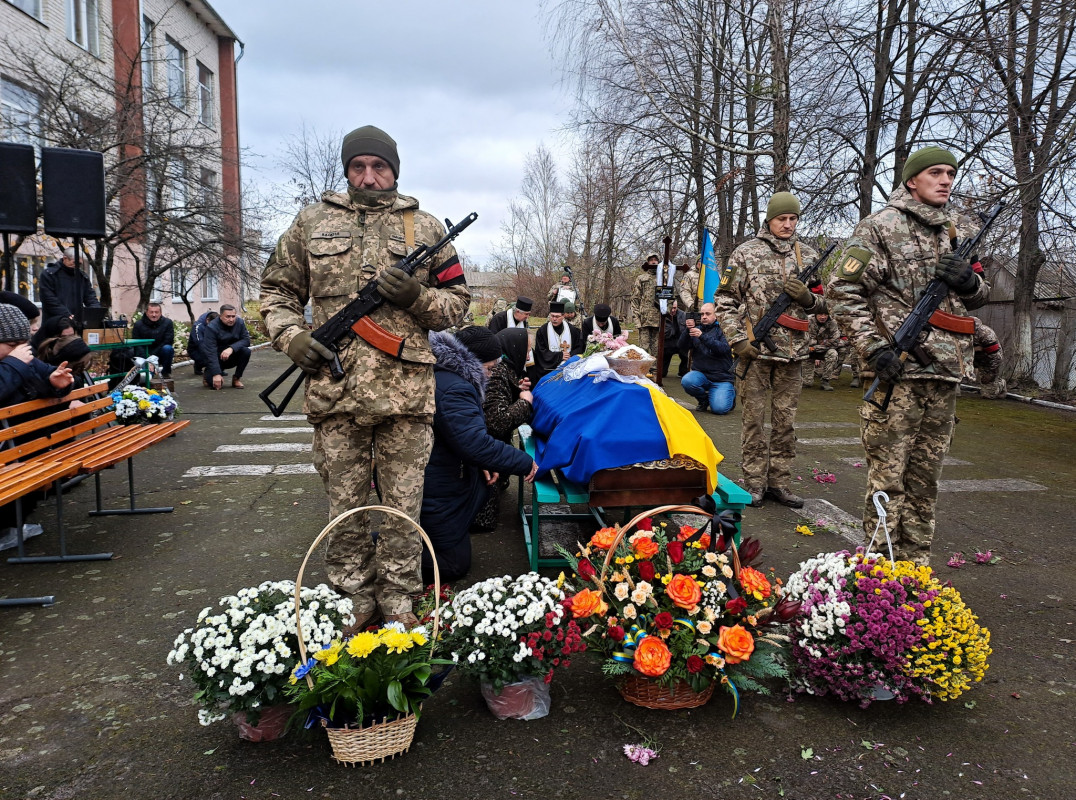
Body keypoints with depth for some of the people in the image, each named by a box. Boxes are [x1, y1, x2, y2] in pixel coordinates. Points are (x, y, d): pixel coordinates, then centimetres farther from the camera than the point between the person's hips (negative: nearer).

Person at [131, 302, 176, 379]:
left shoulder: (167, 322, -8)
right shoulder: (138, 325, -5)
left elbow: (168, 341, -14)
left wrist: (152, 355, -22)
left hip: (161, 354, 0)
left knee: (167, 348, -33)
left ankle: (166, 372, -11)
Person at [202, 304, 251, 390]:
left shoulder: (239, 322, -10)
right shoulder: (212, 327, -21)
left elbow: (246, 340, -14)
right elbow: (210, 352, -26)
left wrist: (231, 348, -34)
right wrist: (216, 374, -34)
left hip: (232, 358, 3)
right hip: (217, 359, -3)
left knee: (246, 351, -26)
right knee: (216, 384, -24)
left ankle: (237, 379, -7)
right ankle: (209, 376, 15)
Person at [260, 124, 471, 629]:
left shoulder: (425, 228, 8)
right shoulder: (313, 222, 10)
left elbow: (457, 303, 10)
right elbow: (277, 289, 16)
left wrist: (417, 296, -10)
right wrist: (290, 335, -3)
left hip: (406, 393, 0)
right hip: (334, 390, 1)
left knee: (402, 506, 7)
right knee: (344, 504, 10)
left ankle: (397, 598, 24)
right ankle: (356, 597, 27)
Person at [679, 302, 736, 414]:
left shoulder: (722, 330, -2)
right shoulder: (697, 329, 9)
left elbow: (723, 348, -19)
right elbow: (683, 346, -2)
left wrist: (702, 336, -29)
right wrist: (687, 330, -20)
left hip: (721, 378, -3)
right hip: (700, 374, 3)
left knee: (719, 408, -21)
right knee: (686, 381, -30)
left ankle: (731, 393, 17)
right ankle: (704, 400, 3)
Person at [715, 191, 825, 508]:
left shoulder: (808, 256, 11)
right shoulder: (745, 253, 1)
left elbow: (823, 303, 16)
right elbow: (725, 301, 0)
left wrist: (807, 297, -8)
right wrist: (737, 339, -10)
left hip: (792, 351, 3)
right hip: (755, 350, -3)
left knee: (785, 419, 8)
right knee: (754, 417, 1)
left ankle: (780, 482, 16)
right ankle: (755, 482, 10)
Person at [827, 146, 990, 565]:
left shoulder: (956, 233, 18)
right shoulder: (881, 226, -2)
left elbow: (978, 296, 25)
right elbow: (842, 291, -9)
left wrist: (970, 281, 0)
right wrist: (874, 349, -15)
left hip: (946, 373, 7)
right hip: (897, 373, -7)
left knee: (925, 478, 12)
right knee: (887, 476, -4)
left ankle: (915, 563, 22)